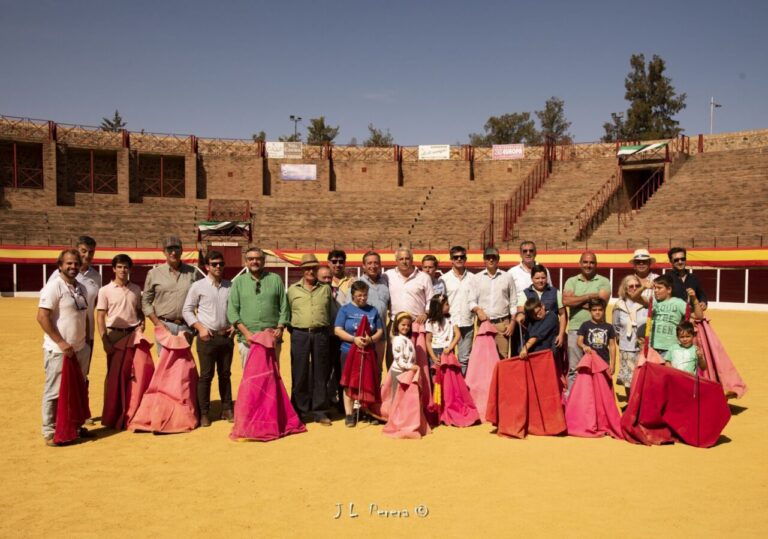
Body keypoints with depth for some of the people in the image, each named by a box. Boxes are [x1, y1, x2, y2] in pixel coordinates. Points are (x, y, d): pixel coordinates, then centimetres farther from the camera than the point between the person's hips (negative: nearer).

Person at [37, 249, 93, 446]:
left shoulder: (81, 288, 12)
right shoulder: (54, 286, -12)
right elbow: (42, 317, -17)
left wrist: (86, 341, 15)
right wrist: (61, 342, -19)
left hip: (80, 349, 8)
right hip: (58, 350, -8)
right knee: (54, 391, 0)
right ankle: (49, 432, 11)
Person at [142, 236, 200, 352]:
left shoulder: (193, 272, 6)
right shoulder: (154, 273, 5)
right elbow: (145, 301, 6)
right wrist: (157, 322, -4)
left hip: (186, 326, 1)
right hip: (165, 326, -1)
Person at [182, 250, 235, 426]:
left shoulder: (230, 286, 8)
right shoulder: (198, 286, -1)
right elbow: (187, 310, 0)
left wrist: (235, 325, 1)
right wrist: (200, 328, -9)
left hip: (226, 336, 3)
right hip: (207, 337, -3)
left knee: (225, 374, 11)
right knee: (206, 375, 0)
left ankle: (227, 409, 21)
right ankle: (204, 413, 10)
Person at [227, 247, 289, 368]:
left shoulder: (275, 279, 10)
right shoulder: (238, 281, 10)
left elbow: (284, 307, 8)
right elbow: (232, 310, 3)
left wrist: (280, 328, -6)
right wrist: (246, 332, -8)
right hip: (247, 339, 0)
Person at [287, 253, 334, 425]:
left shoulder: (325, 289, 11)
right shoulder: (292, 290, 9)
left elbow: (330, 312, 15)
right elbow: (288, 312, 12)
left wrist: (327, 332, 10)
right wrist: (292, 329, 5)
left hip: (321, 334, 1)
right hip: (300, 335, -1)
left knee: (320, 374, 5)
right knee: (299, 374, 2)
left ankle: (319, 411, 13)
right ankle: (299, 411, 13)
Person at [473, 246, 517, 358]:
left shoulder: (507, 277, 8)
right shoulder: (477, 278, 10)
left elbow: (513, 303, 9)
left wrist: (512, 323, 3)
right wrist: (478, 310, -11)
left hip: (502, 323, 0)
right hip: (483, 323, 1)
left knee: (504, 356, -4)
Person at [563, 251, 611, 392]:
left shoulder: (603, 282, 6)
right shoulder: (571, 281, 11)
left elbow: (602, 301, -11)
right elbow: (566, 301, -6)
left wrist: (577, 302, -6)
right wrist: (589, 296, -7)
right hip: (575, 329, 2)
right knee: (574, 369, 5)